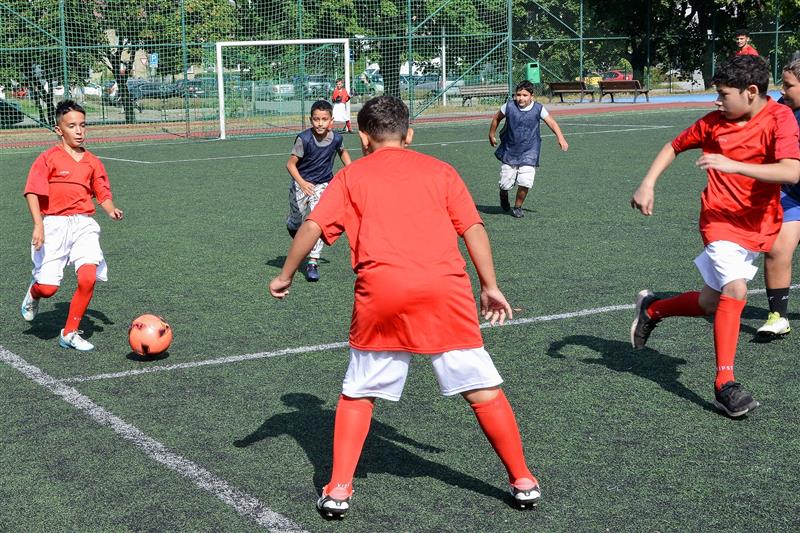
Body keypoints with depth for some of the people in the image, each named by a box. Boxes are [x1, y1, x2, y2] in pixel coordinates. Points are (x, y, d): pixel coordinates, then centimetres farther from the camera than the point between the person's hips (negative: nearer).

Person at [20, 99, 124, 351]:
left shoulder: (92, 162, 11)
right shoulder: (48, 158, -3)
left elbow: (103, 194, 16)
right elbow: (33, 192, -8)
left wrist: (111, 210, -5)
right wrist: (38, 225, -18)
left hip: (84, 224, 3)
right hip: (54, 224, -3)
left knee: (88, 277, -18)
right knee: (49, 287, -8)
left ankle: (70, 333, 1)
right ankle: (33, 293, 33)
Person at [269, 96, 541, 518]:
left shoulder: (351, 176, 17)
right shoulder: (439, 170, 18)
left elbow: (312, 227, 8)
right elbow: (472, 228, 9)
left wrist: (284, 277, 19)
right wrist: (490, 287, 11)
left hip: (380, 293, 0)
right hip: (445, 289, 1)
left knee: (357, 394, 16)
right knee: (484, 391, 10)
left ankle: (338, 490, 13)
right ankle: (523, 482, 19)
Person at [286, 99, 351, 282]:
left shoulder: (336, 138, -11)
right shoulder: (304, 139, -23)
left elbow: (342, 152, 14)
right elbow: (290, 164, -19)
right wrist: (302, 183, -32)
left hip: (323, 184, 1)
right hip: (301, 184, -1)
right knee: (297, 222, 9)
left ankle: (313, 263, -10)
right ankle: (293, 226, 49)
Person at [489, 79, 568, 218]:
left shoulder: (538, 109, -8)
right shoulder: (509, 107, -7)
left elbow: (552, 123, -6)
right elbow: (496, 118, 10)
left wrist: (560, 138, -19)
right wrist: (491, 135, 19)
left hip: (529, 152, -1)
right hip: (510, 150, 1)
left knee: (525, 182, -15)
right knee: (506, 184, -1)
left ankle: (518, 207, 12)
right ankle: (503, 197, 37)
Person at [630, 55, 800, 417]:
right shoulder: (713, 122, -3)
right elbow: (675, 146, 13)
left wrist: (734, 165, -35)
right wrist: (647, 184, 1)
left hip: (758, 226, 1)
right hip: (721, 220, -1)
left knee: (712, 302, 10)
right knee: (735, 290, -22)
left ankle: (652, 309, 38)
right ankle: (724, 384, -16)